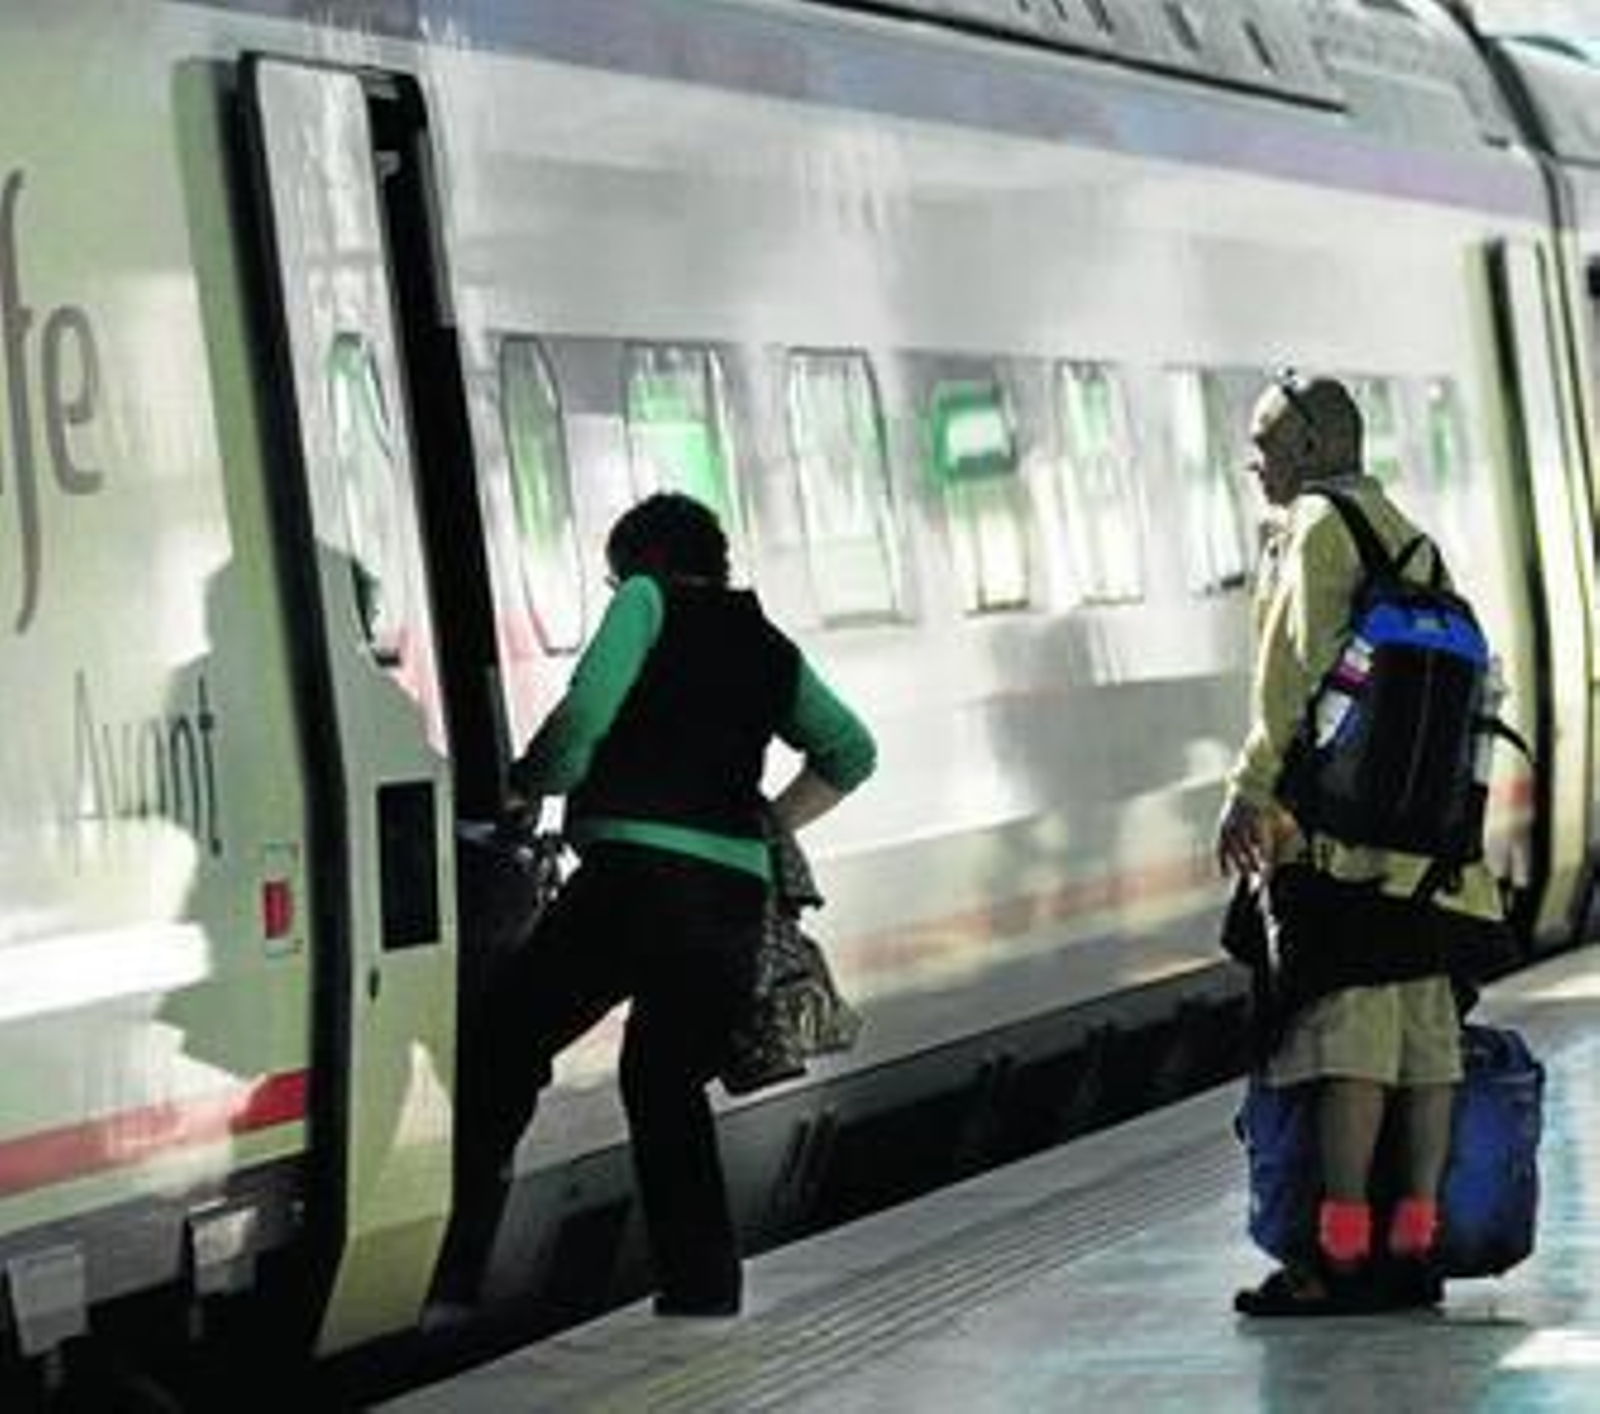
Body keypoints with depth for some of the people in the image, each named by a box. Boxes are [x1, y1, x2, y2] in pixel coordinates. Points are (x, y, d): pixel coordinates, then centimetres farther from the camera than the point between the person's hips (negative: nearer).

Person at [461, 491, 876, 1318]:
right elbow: (850, 753, 27)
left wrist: (530, 786, 8)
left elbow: (586, 711, -7)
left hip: (637, 869, -6)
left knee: (510, 1043, 1)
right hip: (738, 890, 6)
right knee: (668, 1081, 16)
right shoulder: (770, 650, 24)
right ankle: (703, 1293, 9)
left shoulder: (648, 602, 7)